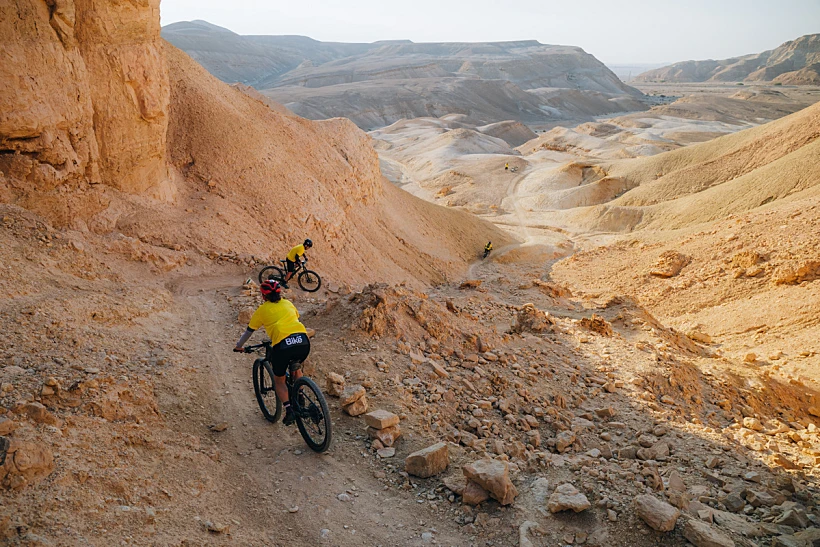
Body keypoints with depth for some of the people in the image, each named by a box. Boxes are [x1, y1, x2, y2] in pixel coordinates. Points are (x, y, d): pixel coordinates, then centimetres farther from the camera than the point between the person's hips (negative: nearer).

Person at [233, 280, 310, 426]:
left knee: (279, 380, 19)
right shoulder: (288, 303, 23)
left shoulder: (262, 310, 15)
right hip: (303, 341, 4)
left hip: (283, 344, -3)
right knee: (296, 368, 35)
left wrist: (238, 347, 41)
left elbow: (248, 332, 25)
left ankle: (289, 411, 4)